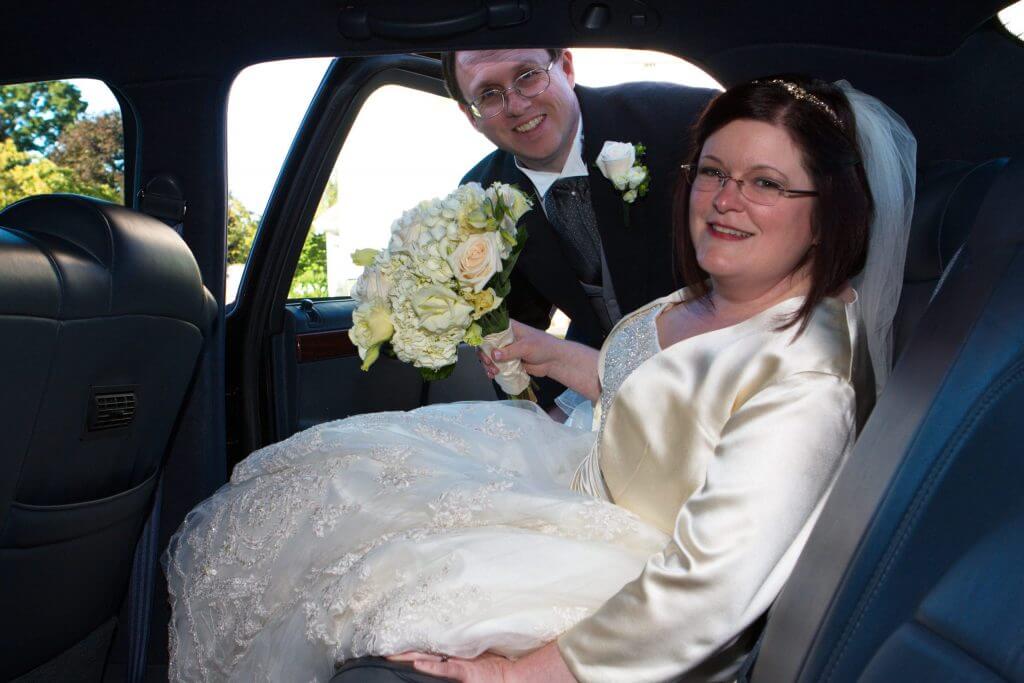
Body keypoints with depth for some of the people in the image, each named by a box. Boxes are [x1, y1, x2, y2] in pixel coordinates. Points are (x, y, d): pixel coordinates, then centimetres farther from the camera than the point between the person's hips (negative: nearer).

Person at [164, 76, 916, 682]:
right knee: (341, 468, 9)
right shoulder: (713, 297, -3)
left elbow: (709, 585, -33)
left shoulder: (808, 379, -30)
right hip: (591, 480, 9)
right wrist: (548, 354, 16)